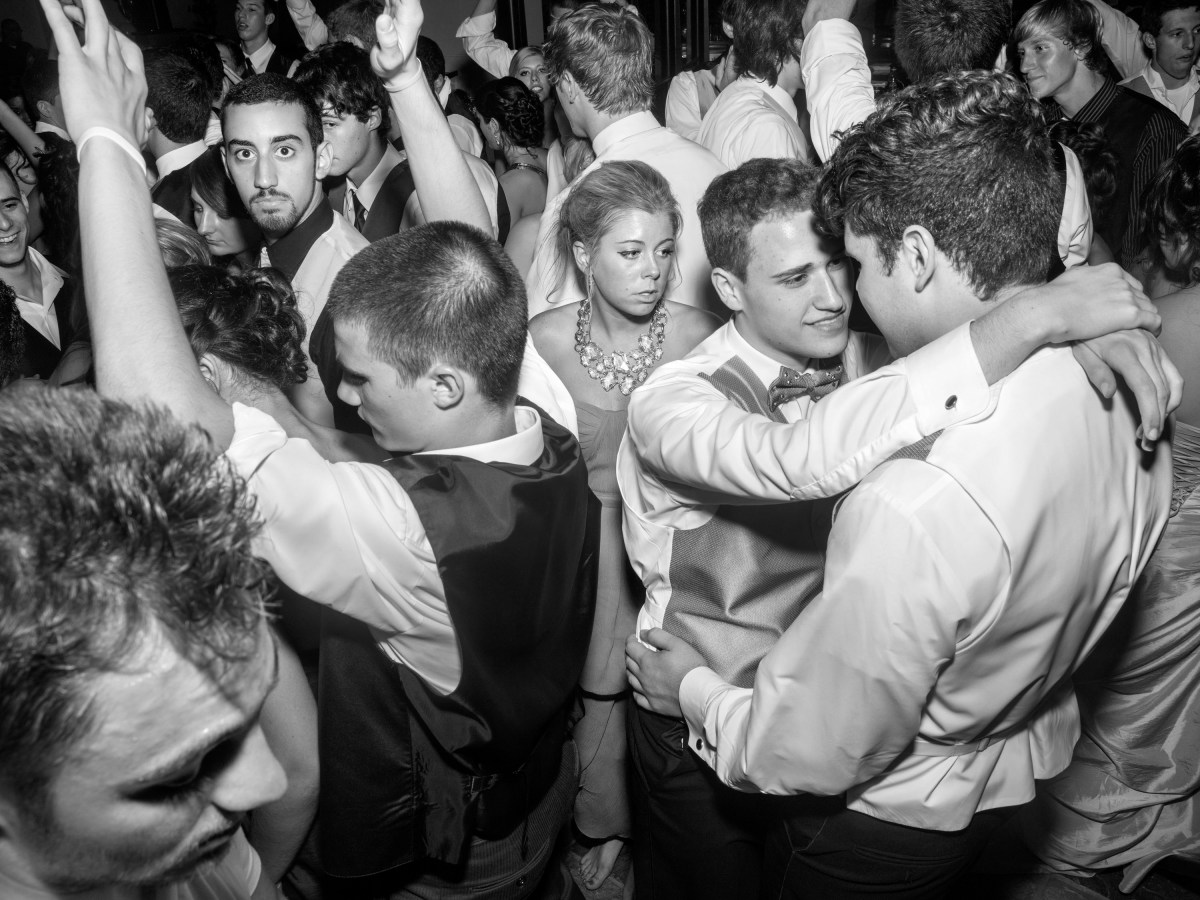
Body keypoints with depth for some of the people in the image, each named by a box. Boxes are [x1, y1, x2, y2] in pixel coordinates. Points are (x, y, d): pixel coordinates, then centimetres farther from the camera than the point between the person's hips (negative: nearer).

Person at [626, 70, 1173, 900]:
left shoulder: (920, 505, -41)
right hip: (1021, 770, 7)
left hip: (889, 826, -7)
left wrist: (694, 692, -10)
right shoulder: (1126, 397, -15)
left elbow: (817, 753, -27)